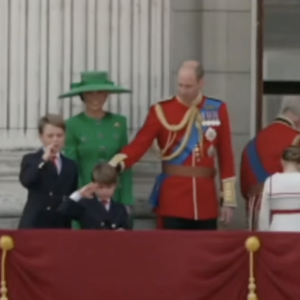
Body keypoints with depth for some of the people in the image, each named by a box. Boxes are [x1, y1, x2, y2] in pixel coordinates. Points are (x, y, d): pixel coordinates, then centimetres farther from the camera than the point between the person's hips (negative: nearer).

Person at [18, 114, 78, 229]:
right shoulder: (30, 160, 2)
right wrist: (44, 160, -18)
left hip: (61, 225, 3)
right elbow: (25, 181, -19)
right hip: (34, 223, -3)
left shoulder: (71, 165, 13)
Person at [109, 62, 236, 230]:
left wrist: (229, 200, 4)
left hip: (206, 200, 2)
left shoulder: (218, 110, 4)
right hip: (173, 200, -2)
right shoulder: (162, 111, -1)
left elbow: (226, 157, 6)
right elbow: (139, 145, -10)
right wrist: (115, 166, -29)